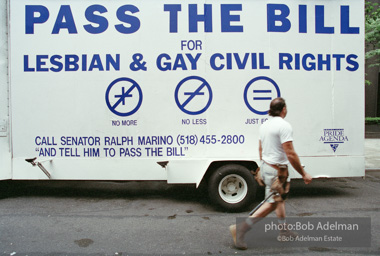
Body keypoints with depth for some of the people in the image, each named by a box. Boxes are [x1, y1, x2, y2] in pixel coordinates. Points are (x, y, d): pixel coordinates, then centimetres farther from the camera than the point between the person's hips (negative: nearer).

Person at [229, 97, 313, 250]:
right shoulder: (284, 125, -18)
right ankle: (241, 228, -5)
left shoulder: (264, 125, 9)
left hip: (266, 167, 9)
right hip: (277, 170, -9)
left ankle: (284, 229, 32)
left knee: (279, 199, 21)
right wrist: (303, 174, -14)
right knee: (272, 204, -2)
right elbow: (290, 154, -22)